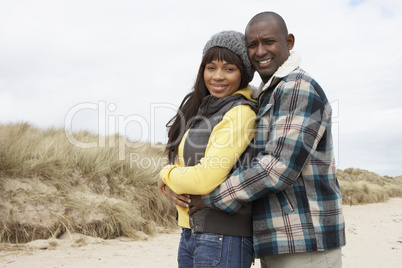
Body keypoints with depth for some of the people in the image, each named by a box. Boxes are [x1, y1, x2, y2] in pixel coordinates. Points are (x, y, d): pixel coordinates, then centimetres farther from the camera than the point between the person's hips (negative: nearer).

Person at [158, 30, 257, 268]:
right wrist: (171, 186, -8)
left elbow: (207, 179, -22)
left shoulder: (240, 113, -15)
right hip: (191, 232, 8)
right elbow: (179, 160, 14)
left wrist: (167, 176, -4)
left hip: (224, 238, -8)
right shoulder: (203, 109, 12)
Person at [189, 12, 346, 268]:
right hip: (281, 244, 10)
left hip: (305, 245, -10)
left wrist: (212, 196, -13)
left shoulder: (299, 88, -13)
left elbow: (281, 166, -22)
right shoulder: (271, 97, 19)